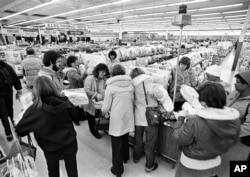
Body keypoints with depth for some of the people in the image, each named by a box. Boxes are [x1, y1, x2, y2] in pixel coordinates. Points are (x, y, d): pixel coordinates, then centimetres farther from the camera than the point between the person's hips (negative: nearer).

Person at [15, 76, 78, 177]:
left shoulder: (34, 110, -25)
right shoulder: (65, 102, -18)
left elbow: (20, 131, -12)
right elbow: (74, 115, 0)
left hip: (51, 147, -1)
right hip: (70, 142, 2)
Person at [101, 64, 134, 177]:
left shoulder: (111, 86, -13)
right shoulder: (130, 85, 0)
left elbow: (106, 107, -10)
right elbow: (132, 101, 9)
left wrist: (103, 112, 12)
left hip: (117, 118, -5)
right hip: (128, 117, 5)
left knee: (116, 144, 10)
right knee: (125, 139, 26)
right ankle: (125, 158, 49)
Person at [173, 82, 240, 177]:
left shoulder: (195, 122, -36)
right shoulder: (235, 120, -17)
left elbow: (180, 138, -21)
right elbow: (232, 141, 1)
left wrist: (181, 118, -12)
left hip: (192, 166, -5)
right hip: (214, 164, 5)